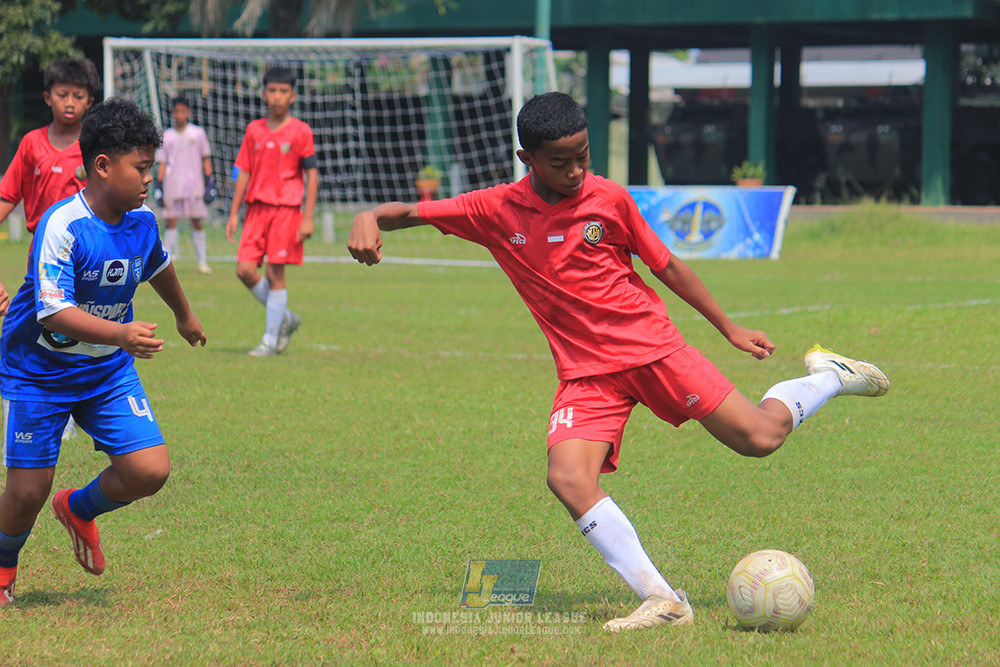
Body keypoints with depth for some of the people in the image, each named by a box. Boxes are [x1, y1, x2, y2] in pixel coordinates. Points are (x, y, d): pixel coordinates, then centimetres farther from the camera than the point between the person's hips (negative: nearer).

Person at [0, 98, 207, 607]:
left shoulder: (142, 221, -4)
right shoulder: (62, 226, -25)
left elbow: (158, 267, 20)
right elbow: (53, 311, -34)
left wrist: (185, 316, 38)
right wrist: (120, 332, -48)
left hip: (108, 371, 5)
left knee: (150, 471, -10)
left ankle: (79, 510, 22)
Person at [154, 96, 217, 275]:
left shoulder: (198, 133, 6)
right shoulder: (167, 136, 8)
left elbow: (206, 159, 9)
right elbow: (161, 163, 9)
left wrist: (210, 183, 2)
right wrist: (159, 186, 2)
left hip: (194, 184, -1)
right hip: (172, 185, 1)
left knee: (197, 223, 2)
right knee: (170, 222, -2)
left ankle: (202, 262, 7)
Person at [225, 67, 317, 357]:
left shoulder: (300, 131, -2)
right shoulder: (254, 130, 10)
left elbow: (312, 175, -2)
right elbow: (244, 172, 14)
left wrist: (308, 218, -8)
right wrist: (234, 213, 10)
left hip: (286, 208, -4)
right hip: (257, 208, 4)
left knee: (275, 273, -5)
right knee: (245, 270, -5)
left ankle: (270, 340, 3)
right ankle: (285, 318, 16)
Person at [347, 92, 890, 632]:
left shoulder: (608, 199, -4)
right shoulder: (496, 211, -5)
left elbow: (667, 267, 8)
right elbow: (408, 213, -3)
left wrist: (730, 329, 13)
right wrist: (369, 220, -27)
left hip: (651, 345, -1)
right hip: (585, 373, 1)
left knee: (759, 439, -5)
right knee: (568, 479, -25)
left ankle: (829, 379, 27)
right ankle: (663, 602, -22)